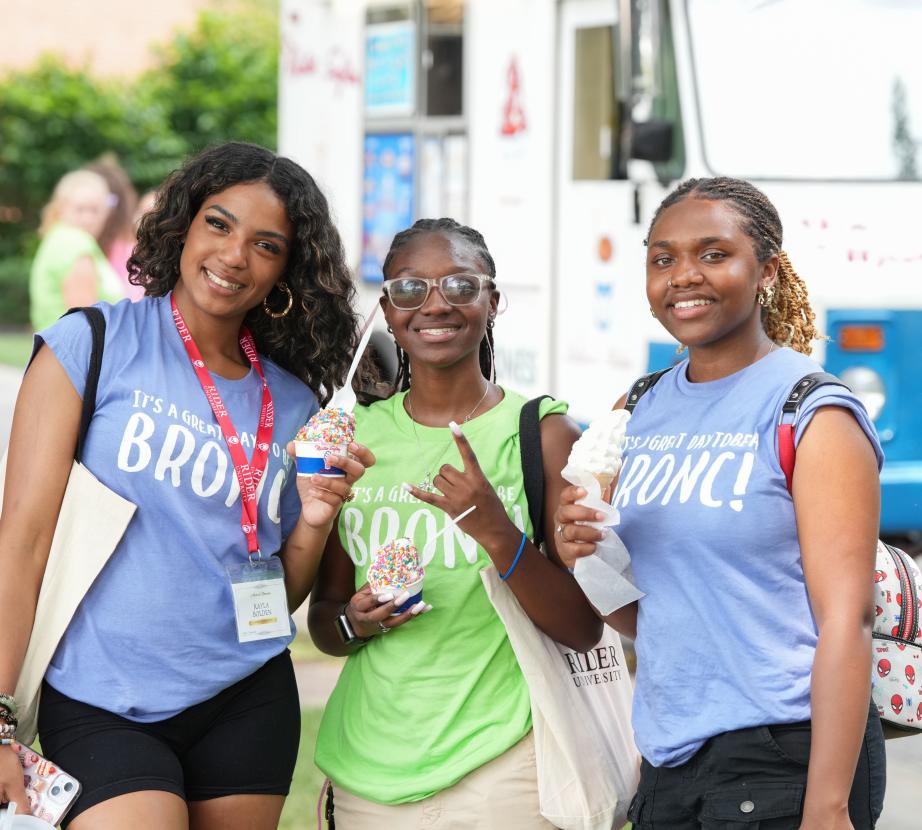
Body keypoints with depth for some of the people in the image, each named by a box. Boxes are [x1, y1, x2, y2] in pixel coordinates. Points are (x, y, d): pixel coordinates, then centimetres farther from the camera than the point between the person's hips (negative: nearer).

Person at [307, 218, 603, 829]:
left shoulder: (543, 431, -4)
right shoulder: (355, 436, 6)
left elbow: (584, 629, -7)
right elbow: (323, 622, 13)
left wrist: (497, 533, -21)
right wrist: (354, 621, -8)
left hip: (499, 761, -3)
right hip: (369, 767, 3)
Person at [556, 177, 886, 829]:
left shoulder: (814, 415, -8)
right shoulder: (638, 414, 10)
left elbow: (846, 619, -15)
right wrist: (586, 556, -4)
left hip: (784, 757, -6)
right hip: (671, 760, 6)